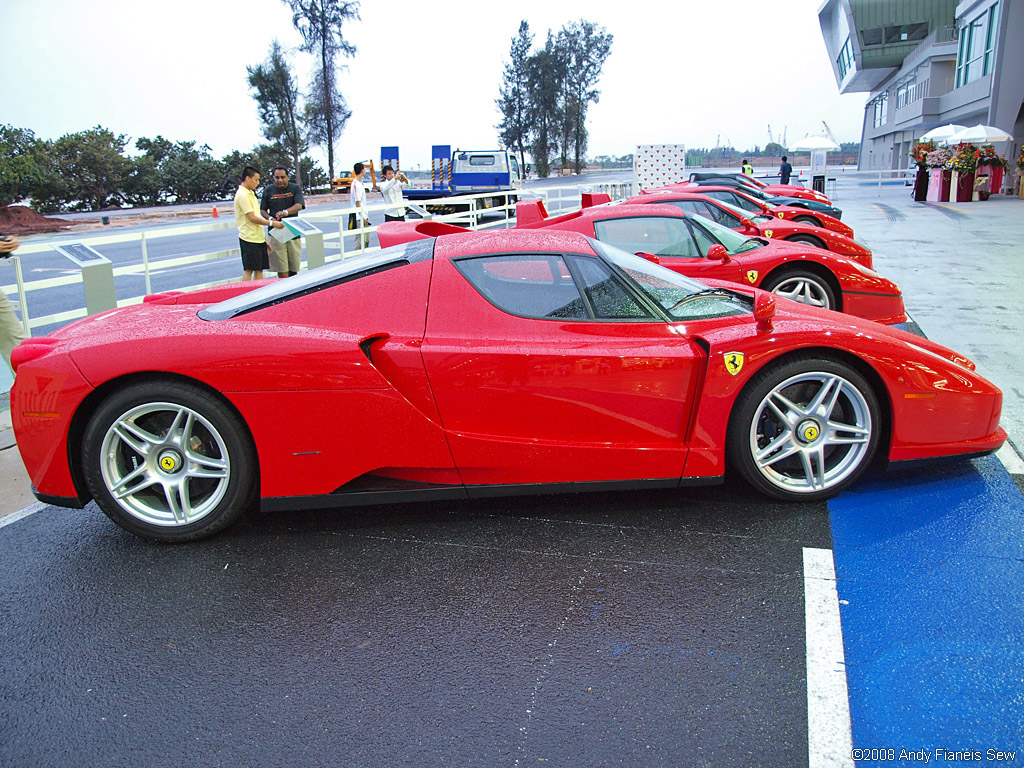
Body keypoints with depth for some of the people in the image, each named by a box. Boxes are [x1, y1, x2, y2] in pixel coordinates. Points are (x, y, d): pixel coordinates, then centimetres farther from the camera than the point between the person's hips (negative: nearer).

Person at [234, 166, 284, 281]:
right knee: (248, 270, -6)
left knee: (259, 269, 9)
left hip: (259, 238, 9)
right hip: (249, 239, -9)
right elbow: (252, 218, -18)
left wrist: (265, 238, 20)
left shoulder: (250, 193, 18)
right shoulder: (242, 195, -13)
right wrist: (272, 223, -13)